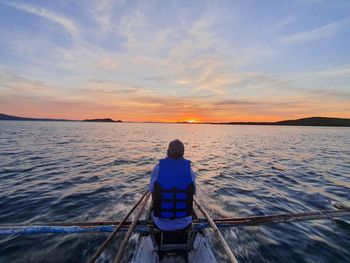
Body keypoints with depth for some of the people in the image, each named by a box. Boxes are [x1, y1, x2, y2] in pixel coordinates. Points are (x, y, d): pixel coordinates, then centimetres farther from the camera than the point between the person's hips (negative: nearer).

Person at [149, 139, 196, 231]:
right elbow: (192, 194, -3)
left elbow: (153, 197, -7)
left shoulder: (157, 169, -20)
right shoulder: (190, 171, -18)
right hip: (184, 222, 1)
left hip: (161, 224, 0)